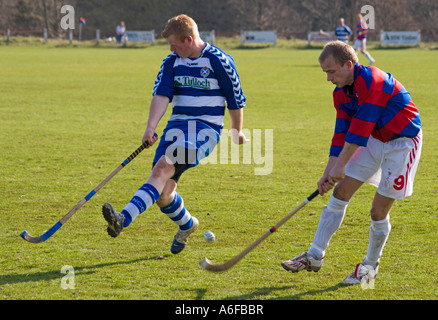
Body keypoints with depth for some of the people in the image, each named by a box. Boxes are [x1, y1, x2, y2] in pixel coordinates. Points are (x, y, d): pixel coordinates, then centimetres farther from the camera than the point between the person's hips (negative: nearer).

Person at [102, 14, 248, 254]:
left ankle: (124, 219, -42)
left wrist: (237, 133, 14)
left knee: (163, 168, -28)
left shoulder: (218, 61, -6)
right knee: (163, 193, -3)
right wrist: (151, 127, -21)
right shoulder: (172, 62, 8)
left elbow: (236, 101, 4)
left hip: (206, 128, -6)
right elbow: (161, 95, -6)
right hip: (177, 124, 6)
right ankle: (186, 225, 30)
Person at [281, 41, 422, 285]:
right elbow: (342, 133, 3)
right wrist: (329, 171, -4)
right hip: (374, 141, 8)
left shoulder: (373, 81, -28)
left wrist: (340, 165, -24)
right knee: (340, 193, 1)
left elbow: (360, 127, -29)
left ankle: (371, 265, 15)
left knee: (378, 212, -6)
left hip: (402, 142, -8)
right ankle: (315, 256, 8)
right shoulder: (341, 92, 0)